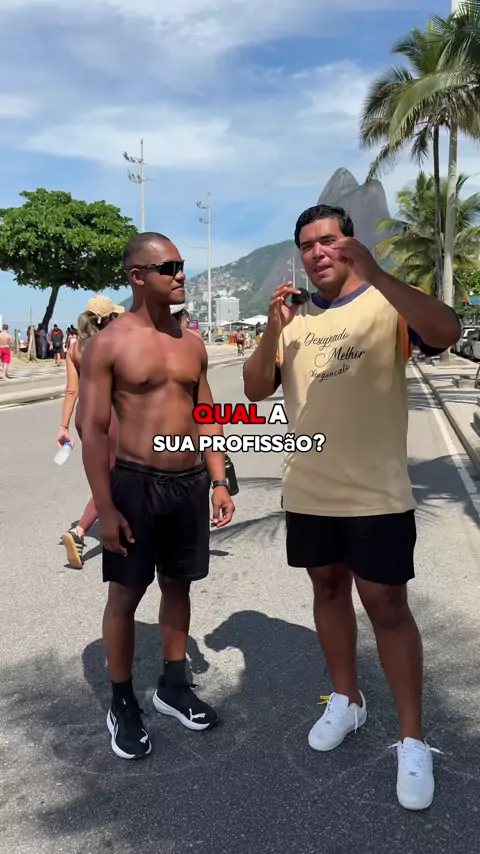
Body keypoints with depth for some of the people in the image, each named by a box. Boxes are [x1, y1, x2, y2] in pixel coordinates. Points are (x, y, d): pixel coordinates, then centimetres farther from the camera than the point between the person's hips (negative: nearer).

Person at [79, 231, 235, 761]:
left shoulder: (192, 343, 8)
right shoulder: (108, 344, -9)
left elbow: (205, 417, 12)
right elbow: (93, 430, -11)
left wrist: (219, 482, 6)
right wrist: (104, 506, -15)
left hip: (190, 482, 5)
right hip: (136, 482, -5)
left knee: (178, 586, 15)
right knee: (126, 595, 6)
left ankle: (173, 686, 34)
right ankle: (122, 704, 24)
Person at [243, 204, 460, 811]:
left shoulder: (387, 304, -7)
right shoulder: (293, 316, 8)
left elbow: (447, 334, -27)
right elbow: (255, 391, 3)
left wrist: (375, 275, -37)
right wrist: (273, 330, -14)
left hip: (376, 494, -5)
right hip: (307, 492, 5)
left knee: (387, 607, 0)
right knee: (328, 589, 16)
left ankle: (412, 739, 16)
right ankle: (345, 700, 36)